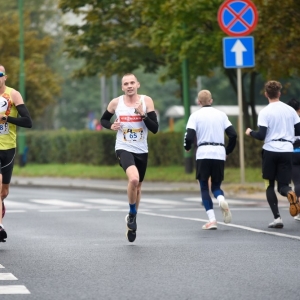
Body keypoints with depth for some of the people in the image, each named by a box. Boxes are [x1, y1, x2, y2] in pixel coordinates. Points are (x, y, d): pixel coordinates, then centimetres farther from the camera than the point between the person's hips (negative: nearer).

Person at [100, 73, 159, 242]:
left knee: (138, 186, 16)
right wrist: (110, 126, -7)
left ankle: (132, 222, 37)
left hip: (142, 150, 3)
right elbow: (104, 119, 14)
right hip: (124, 148, -3)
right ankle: (132, 214, -6)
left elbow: (155, 129, -6)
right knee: (134, 178, -29)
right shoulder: (116, 103, -2)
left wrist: (143, 114, -20)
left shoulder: (146, 101, -3)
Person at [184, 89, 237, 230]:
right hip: (219, 153, 3)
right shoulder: (221, 114, 11)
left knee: (204, 187, 8)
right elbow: (233, 135, 6)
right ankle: (222, 200, -21)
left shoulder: (195, 115, 1)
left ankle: (212, 219, -4)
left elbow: (190, 136, -8)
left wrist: (187, 147, 13)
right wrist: (227, 151, 20)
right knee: (216, 185, 15)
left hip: (203, 154, -3)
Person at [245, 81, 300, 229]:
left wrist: (250, 132, 10)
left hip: (270, 151, -2)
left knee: (269, 185, 12)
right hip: (287, 151, 3)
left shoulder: (265, 112, -6)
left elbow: (261, 135, -10)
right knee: (283, 185, 6)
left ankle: (277, 217, -2)